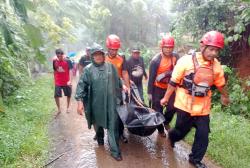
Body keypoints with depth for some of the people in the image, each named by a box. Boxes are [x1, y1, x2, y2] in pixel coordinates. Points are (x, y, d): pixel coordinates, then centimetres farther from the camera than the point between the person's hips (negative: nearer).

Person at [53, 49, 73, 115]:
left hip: (66, 82, -2)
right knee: (56, 96, -1)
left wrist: (70, 80, -27)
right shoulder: (55, 61, 0)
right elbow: (55, 71, 11)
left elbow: (70, 70, -15)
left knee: (68, 95, 12)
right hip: (58, 82, 2)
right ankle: (59, 109, 18)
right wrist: (55, 80, 14)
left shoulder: (67, 61, -11)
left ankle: (68, 107, 34)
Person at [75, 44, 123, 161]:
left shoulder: (110, 66, 2)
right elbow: (81, 85, -7)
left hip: (111, 102, 0)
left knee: (113, 127, 1)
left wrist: (120, 96, 18)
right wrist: (80, 101, -16)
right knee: (98, 124, 21)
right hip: (96, 103, 0)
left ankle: (115, 151, 13)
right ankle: (100, 138, 50)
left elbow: (118, 82, 12)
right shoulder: (88, 69, -5)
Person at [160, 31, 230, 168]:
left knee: (203, 135, 7)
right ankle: (172, 136, 47)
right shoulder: (186, 60, -15)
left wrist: (225, 96, 31)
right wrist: (166, 98, -2)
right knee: (182, 130, 11)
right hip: (185, 105, -4)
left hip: (203, 108, 4)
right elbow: (173, 82, -8)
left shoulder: (216, 65, -1)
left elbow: (220, 84, 17)